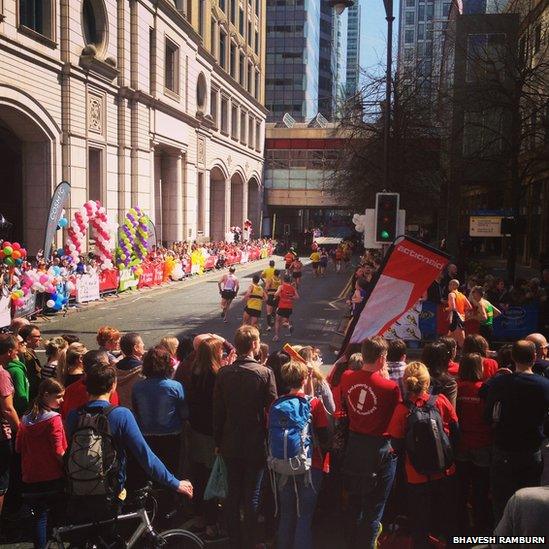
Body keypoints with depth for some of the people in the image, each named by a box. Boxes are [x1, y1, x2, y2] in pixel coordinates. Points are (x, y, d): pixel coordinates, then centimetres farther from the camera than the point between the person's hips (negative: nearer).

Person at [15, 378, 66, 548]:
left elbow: (18, 448, 12)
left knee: (39, 517, 14)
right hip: (53, 477, -5)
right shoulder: (53, 419, -16)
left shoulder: (26, 419, 3)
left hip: (31, 478, 5)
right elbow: (59, 452, -18)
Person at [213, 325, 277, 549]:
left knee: (233, 495, 15)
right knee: (252, 497, 9)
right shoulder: (265, 373, -16)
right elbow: (272, 409, -12)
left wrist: (218, 441, 10)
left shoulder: (223, 373, -7)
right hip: (256, 444, -3)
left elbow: (218, 411, -1)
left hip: (230, 444, 3)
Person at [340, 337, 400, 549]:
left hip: (353, 444, 5)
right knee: (373, 509, 10)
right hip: (380, 449, -5)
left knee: (354, 503, 22)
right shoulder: (390, 387, -23)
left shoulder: (346, 378, -8)